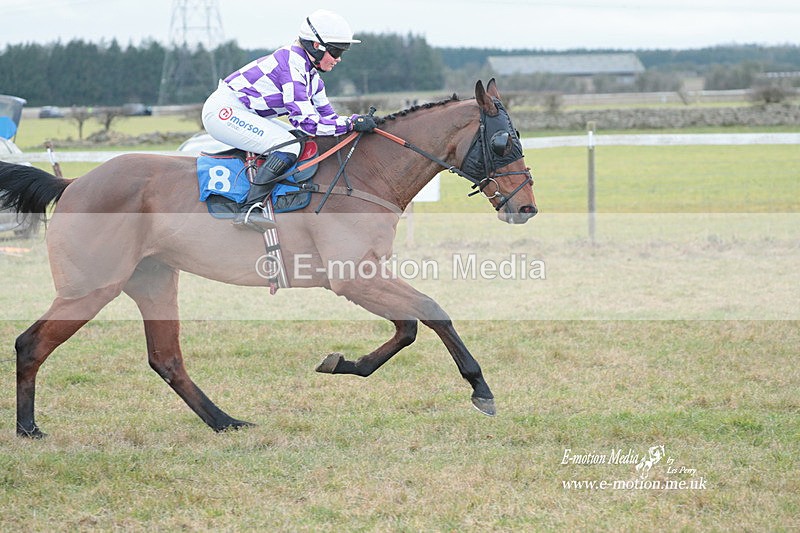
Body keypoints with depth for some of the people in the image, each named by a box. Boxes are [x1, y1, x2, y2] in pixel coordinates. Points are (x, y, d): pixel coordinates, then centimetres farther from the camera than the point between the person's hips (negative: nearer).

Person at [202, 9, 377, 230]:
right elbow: (307, 122, -26)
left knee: (304, 141, 11)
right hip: (224, 111, -11)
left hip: (245, 113, 11)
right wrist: (352, 123, -22)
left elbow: (326, 115, 14)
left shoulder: (309, 71, 8)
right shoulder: (291, 65, -22)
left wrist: (362, 122, 3)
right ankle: (250, 210, -26)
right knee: (288, 146, -24)